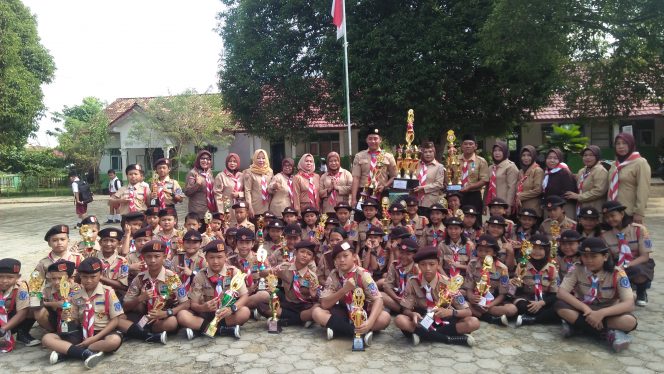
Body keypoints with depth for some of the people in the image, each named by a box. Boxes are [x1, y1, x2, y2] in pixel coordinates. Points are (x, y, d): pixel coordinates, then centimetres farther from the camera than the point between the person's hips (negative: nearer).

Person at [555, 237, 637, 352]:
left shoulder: (617, 273, -13)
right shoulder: (577, 269, -10)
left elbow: (629, 304, -23)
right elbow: (561, 292, -19)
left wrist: (602, 313, -37)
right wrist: (586, 308, -32)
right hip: (583, 311, 1)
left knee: (630, 321, -32)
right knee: (561, 306, -30)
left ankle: (578, 325, -22)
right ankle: (609, 334, -24)